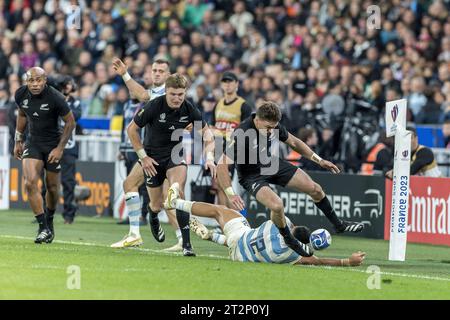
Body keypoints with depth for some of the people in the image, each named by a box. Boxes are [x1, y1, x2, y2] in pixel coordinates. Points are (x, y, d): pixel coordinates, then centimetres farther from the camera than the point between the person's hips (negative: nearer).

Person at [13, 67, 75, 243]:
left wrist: (60, 148, -12)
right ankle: (43, 228, -11)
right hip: (32, 143, 3)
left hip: (53, 144, -3)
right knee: (30, 183, -16)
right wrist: (18, 140, 14)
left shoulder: (55, 98, -22)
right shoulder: (20, 94, -9)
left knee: (52, 187, 7)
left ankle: (49, 221, 34)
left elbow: (70, 122, -10)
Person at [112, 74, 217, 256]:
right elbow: (131, 129, -9)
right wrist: (143, 156, -12)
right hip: (153, 158, -1)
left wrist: (209, 156, -19)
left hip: (175, 155, 1)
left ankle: (186, 244, -26)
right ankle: (153, 219, 47)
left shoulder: (189, 109, -14)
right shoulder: (154, 106, -21)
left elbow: (206, 132, -2)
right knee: (157, 205, 5)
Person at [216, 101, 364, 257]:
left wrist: (319, 160, 6)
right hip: (252, 175, -6)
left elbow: (293, 142, 6)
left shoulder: (273, 126, -14)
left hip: (271, 163, 7)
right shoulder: (242, 134, -34)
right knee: (277, 205, -31)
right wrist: (231, 194, -44)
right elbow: (222, 165, -35)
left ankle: (338, 224, 29)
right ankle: (288, 240, -1)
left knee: (315, 189, 6)